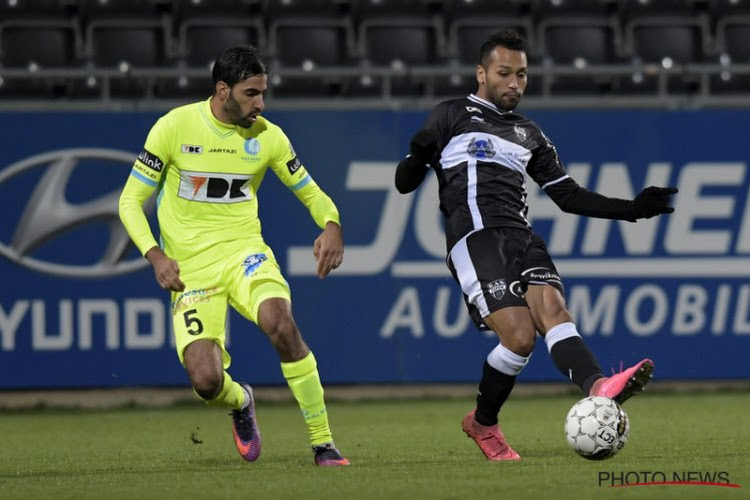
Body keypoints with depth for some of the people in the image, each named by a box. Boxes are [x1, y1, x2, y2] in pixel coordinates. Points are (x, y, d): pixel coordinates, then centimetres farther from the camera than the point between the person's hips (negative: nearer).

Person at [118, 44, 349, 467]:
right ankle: (240, 402, 23)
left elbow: (311, 193, 13)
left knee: (281, 324, -33)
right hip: (190, 269, -1)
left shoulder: (268, 136, 1)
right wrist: (155, 255, -17)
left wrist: (331, 225, -10)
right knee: (206, 381, -18)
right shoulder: (175, 127, -6)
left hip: (245, 254, 1)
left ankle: (323, 443, -20)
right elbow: (131, 200, -1)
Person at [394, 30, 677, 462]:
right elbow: (405, 183, 9)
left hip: (521, 237, 5)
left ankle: (598, 387, -50)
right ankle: (483, 423, 3)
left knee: (553, 308, -24)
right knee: (520, 335, -20)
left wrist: (633, 209, 18)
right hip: (475, 237, -5)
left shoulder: (529, 135, 28)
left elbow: (568, 196, 28)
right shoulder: (453, 116, 13)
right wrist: (418, 156, -16)